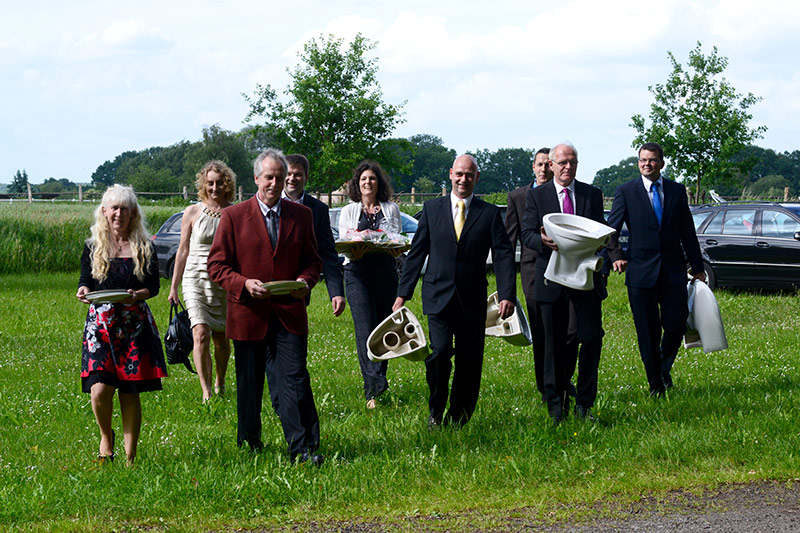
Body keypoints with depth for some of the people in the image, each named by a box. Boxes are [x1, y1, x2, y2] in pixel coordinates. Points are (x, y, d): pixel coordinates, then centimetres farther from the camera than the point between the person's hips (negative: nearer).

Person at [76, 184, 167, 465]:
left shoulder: (144, 247, 7)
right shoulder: (93, 247, 8)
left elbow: (153, 286, 2)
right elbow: (85, 282, 7)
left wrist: (137, 295, -19)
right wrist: (83, 291, -16)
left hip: (135, 324, 0)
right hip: (101, 323, 0)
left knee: (130, 394, 0)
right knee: (100, 389, -14)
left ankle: (130, 457, 11)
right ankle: (106, 437, 16)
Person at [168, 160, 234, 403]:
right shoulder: (192, 213, 2)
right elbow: (183, 250, 8)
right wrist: (173, 287, 9)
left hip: (225, 282, 1)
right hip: (196, 278, -1)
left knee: (221, 339, 8)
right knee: (200, 334, -16)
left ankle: (220, 384, 33)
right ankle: (206, 393, -15)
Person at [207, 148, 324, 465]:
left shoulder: (301, 215, 8)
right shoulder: (233, 217, 1)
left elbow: (313, 260, 14)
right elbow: (216, 265, 0)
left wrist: (305, 281, -8)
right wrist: (244, 284, -17)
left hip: (289, 313, 1)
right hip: (248, 314, -1)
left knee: (295, 379, -8)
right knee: (249, 382, 10)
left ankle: (302, 448, -8)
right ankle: (249, 440, 28)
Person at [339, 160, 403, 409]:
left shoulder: (391, 209, 15)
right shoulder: (349, 211, 13)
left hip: (385, 273, 2)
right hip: (358, 272, -2)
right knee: (365, 329, -15)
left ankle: (376, 384, 14)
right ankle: (375, 387, -23)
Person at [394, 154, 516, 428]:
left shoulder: (489, 213, 5)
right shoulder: (432, 209, 7)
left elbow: (503, 254, 0)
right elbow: (417, 252, 10)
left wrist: (507, 295, -12)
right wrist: (403, 293, 6)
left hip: (472, 301, 1)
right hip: (438, 297, -1)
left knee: (469, 362, 1)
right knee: (440, 351, -17)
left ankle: (458, 418, 17)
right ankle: (435, 411, 3)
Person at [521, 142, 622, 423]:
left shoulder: (592, 194, 9)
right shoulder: (536, 195, 5)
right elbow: (527, 234, -1)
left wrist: (614, 252, -14)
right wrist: (543, 241, -24)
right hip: (552, 277, -1)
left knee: (592, 338, -2)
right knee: (555, 344, 4)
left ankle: (584, 404, 10)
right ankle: (557, 406, 13)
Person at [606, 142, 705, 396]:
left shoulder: (676, 191, 9)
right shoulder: (626, 191, 1)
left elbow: (687, 232, 12)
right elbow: (611, 229, -2)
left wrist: (698, 268, 13)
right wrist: (615, 257, -20)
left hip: (673, 270, 2)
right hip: (641, 271, -2)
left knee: (676, 327, 0)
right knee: (648, 332, 1)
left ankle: (664, 367, 29)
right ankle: (655, 383, 15)